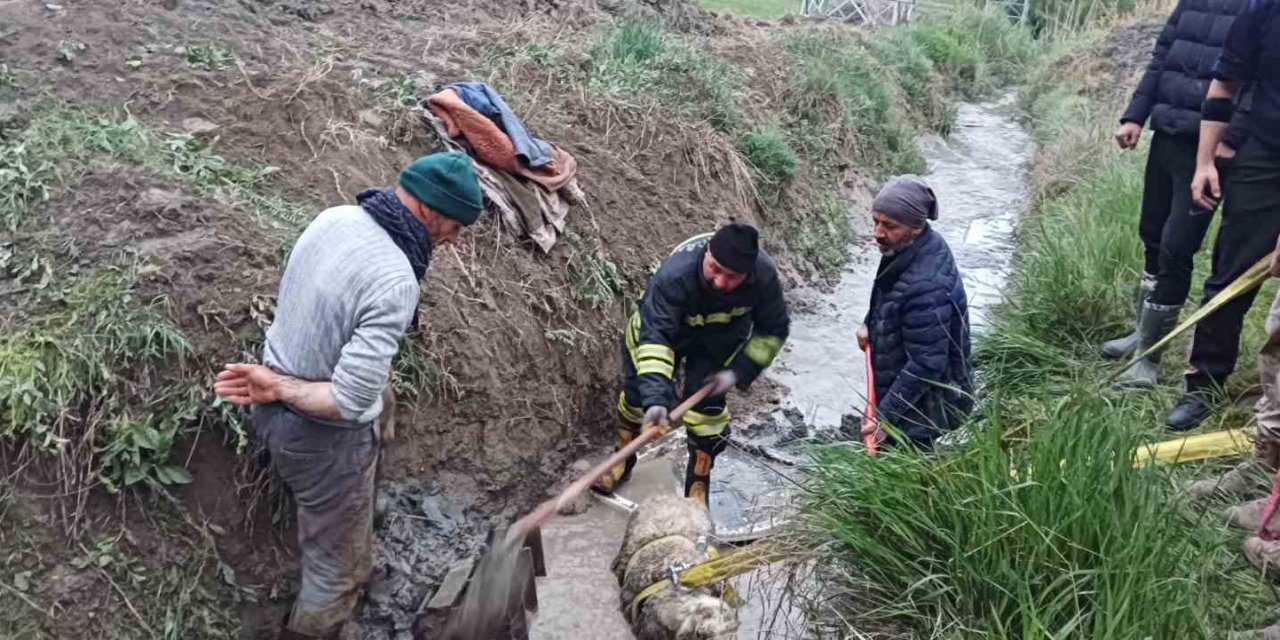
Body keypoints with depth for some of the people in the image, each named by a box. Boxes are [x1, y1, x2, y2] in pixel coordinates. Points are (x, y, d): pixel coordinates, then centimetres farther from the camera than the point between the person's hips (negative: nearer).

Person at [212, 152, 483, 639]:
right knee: (339, 568, 14)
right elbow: (349, 402, -32)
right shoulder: (395, 282, -32)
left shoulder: (335, 218, -6)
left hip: (275, 414, 9)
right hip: (322, 439, -9)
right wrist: (278, 388, -20)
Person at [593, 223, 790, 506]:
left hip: (722, 337, 1)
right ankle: (623, 460, 34)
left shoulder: (764, 276, -34)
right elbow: (654, 336, -48)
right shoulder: (674, 275, -45)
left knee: (705, 402, -12)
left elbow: (773, 330, -16)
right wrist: (655, 399, -59)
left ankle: (698, 486, 8)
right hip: (661, 323, -1)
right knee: (638, 390, 5)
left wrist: (739, 372, -23)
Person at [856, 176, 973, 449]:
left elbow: (926, 365, -31)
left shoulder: (926, 285, -35)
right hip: (901, 390, 10)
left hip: (921, 404, -10)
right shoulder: (906, 247, -5)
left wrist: (885, 417, -29)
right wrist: (871, 324, 7)